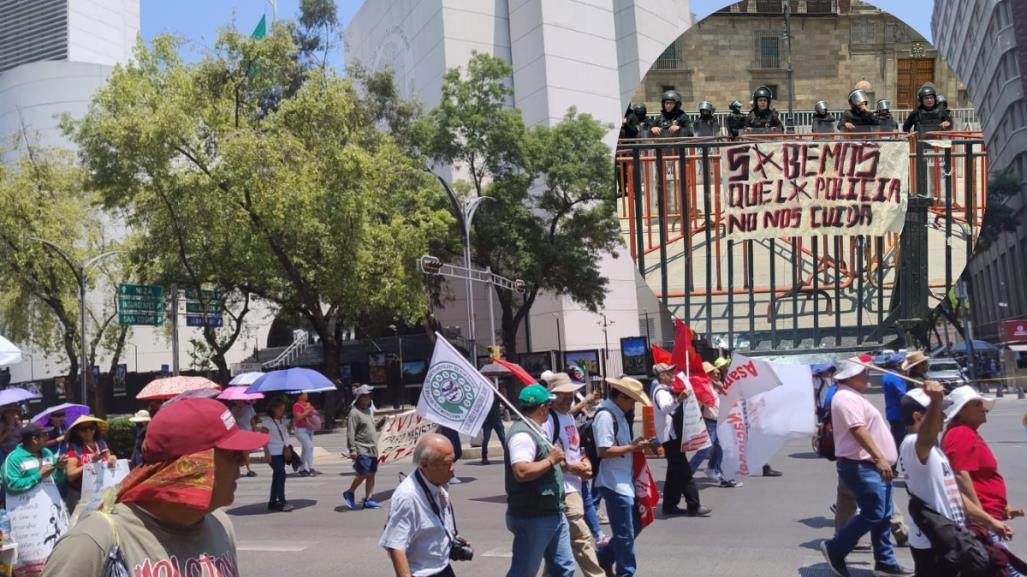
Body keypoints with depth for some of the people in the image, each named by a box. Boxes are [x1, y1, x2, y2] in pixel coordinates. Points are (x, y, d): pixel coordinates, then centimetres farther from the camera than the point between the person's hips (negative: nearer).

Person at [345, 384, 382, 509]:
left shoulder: (368, 410, 17)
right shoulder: (355, 412, -10)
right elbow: (350, 432, -16)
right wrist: (352, 449, -20)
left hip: (372, 449, 8)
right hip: (361, 450, -8)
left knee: (371, 474, 6)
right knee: (364, 473, -12)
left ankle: (369, 499, 9)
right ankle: (349, 493, 8)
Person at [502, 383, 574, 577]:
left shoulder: (535, 430, 13)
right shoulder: (523, 434, -20)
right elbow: (521, 472, -32)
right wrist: (551, 460, -21)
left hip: (553, 514, 10)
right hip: (532, 518, -10)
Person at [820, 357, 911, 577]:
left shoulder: (853, 397, 19)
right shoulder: (846, 398, -15)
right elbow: (858, 430, -26)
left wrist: (881, 459, 26)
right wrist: (879, 458, -30)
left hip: (872, 466, 11)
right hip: (861, 466, -11)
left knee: (883, 516, 11)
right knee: (872, 514, -11)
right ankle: (834, 549, 1)